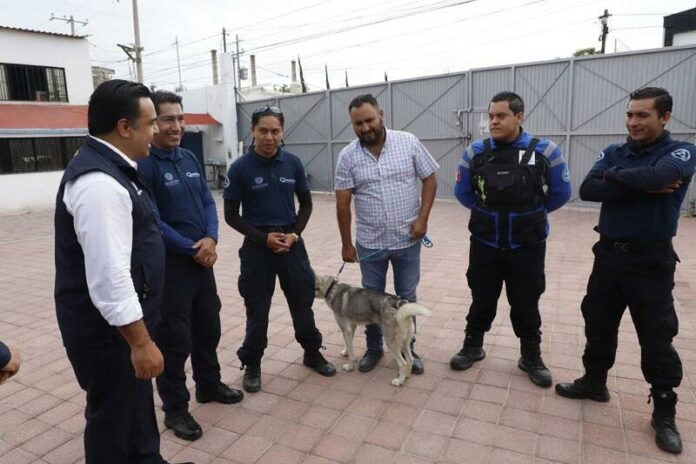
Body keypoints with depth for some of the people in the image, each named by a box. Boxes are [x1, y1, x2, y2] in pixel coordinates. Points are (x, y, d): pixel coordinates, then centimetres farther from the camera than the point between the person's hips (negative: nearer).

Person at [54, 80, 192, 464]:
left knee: (136, 400, 26)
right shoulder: (99, 183, -27)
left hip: (120, 322, 10)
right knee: (114, 415, 11)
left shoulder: (107, 166, 8)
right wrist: (141, 342, -23)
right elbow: (109, 277, -30)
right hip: (108, 329, -10)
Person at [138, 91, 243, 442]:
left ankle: (209, 385, 39)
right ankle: (175, 409, 21)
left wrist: (211, 238, -9)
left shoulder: (189, 158, 8)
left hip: (202, 259, 7)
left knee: (209, 327, 19)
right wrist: (192, 248, -12)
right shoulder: (143, 165, -15)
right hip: (168, 265, -7)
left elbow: (207, 202, 9)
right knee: (174, 338, 4)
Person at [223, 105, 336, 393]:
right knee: (257, 310, 9)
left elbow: (306, 204, 7)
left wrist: (294, 234, -8)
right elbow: (231, 215, -5)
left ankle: (312, 353, 35)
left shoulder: (293, 163, -2)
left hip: (292, 245, 3)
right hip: (257, 248, -2)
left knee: (303, 303, 14)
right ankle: (252, 365, 28)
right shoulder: (240, 168, -9)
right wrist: (264, 237, -14)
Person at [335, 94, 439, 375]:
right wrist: (346, 244, -2)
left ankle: (408, 349, 31)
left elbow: (430, 180, -1)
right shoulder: (348, 156, -6)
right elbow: (343, 203, -3)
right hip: (369, 243, 1)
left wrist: (422, 218, -10)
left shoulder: (409, 143, -7)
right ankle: (374, 348, 33)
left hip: (407, 239, 0)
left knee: (406, 297, 13)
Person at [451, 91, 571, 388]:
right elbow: (462, 191, 9)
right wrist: (486, 212, 9)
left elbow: (561, 193, 3)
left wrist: (531, 214, 9)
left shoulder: (545, 151, -9)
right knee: (482, 300, 14)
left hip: (527, 246, -1)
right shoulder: (475, 152, -4)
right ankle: (473, 347, 34)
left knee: (526, 304, 11)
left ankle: (531, 357, 31)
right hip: (484, 244, 1)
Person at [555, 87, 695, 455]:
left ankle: (664, 412, 22)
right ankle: (594, 382, 35)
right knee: (598, 324, 15)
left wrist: (613, 175, -13)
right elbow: (588, 190, -12)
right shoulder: (613, 153, 6)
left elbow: (657, 176, -29)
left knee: (656, 337, 4)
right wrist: (643, 187, -20)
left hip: (652, 260, -4)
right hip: (609, 254, 4)